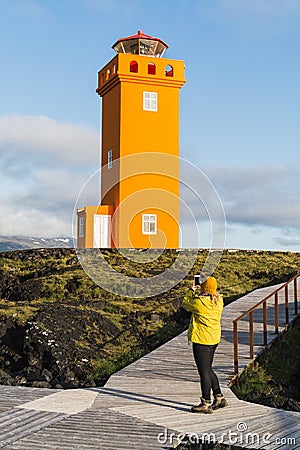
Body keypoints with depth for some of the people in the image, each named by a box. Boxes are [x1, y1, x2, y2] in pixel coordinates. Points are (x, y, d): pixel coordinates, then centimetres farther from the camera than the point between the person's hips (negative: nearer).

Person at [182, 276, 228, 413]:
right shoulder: (218, 301, 2)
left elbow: (185, 303, -1)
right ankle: (219, 398, 24)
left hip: (201, 340, -8)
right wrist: (198, 292, 19)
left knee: (204, 371, -1)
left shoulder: (199, 302, -20)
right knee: (208, 369, 20)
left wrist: (191, 291, 10)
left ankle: (206, 404, 5)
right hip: (214, 339, 8)